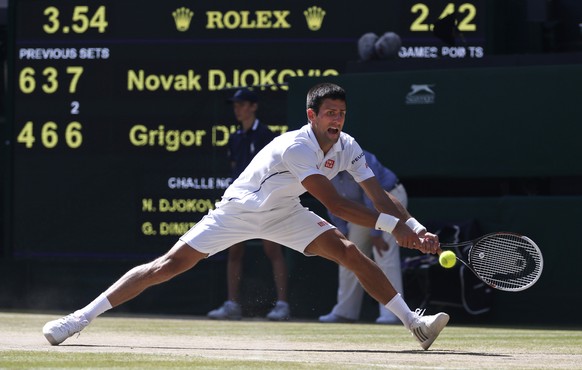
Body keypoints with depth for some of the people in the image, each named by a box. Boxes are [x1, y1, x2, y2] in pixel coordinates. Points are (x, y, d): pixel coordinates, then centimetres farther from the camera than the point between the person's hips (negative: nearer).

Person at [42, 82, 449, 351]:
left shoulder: (347, 147, -8)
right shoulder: (296, 147, -32)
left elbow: (379, 197, -8)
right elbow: (335, 204, -36)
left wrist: (416, 228, -24)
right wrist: (389, 224, -37)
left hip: (282, 213, 6)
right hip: (239, 208, -6)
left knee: (350, 252, -12)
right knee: (171, 264, -13)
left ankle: (414, 323, -8)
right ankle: (82, 317, -9)